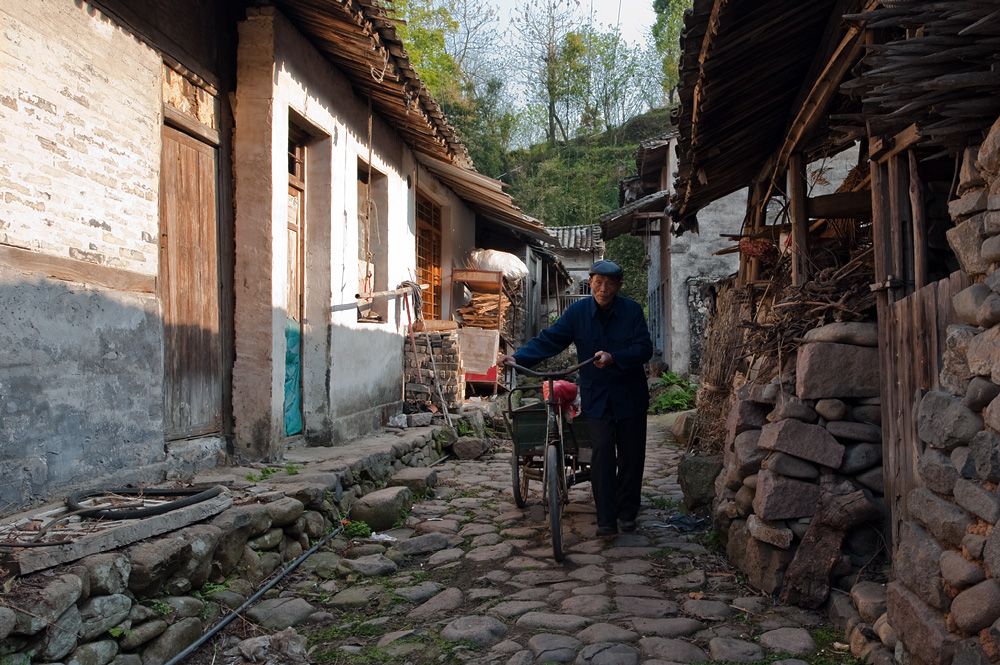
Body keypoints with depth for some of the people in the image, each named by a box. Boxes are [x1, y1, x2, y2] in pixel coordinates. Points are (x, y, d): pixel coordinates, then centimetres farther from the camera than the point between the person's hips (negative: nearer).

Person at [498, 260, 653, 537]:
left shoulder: (632, 310, -6)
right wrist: (517, 358, -19)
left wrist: (613, 357, -30)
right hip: (596, 396, 0)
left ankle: (627, 512, 26)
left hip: (630, 395, 1)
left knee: (631, 455, 8)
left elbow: (644, 348, -13)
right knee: (602, 454, -9)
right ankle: (606, 519, -3)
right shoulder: (578, 312, -4)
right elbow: (549, 339, -5)